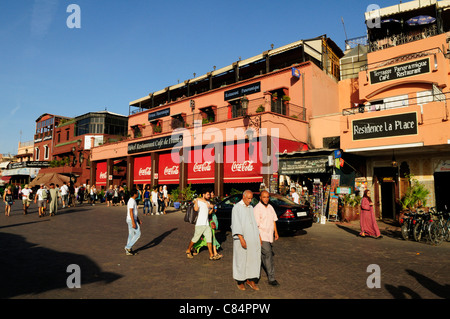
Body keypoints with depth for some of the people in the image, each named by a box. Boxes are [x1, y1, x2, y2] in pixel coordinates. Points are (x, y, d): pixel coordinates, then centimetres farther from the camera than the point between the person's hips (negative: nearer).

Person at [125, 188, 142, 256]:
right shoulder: (132, 201, -18)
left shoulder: (132, 200, 14)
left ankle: (128, 251, 17)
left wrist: (138, 220, 23)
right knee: (138, 233, -4)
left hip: (132, 220, 10)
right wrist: (133, 222, -25)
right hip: (131, 220, -10)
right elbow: (131, 212, -23)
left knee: (131, 235, 12)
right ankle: (128, 247, 1)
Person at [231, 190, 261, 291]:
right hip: (242, 238, -6)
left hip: (253, 238, 6)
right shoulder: (237, 208, -9)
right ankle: (240, 281, 20)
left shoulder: (251, 208, 13)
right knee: (241, 259, 4)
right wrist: (241, 238, -23)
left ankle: (250, 280, 19)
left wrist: (259, 236, 13)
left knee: (254, 258, 5)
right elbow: (236, 224, -16)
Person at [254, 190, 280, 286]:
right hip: (262, 236, -8)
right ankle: (271, 278, -4)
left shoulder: (270, 207, 10)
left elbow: (273, 220, 19)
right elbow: (255, 225, -17)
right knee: (268, 255, -11)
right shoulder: (257, 209, -15)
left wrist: (275, 232, 16)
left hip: (269, 235, 8)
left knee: (263, 255, 16)